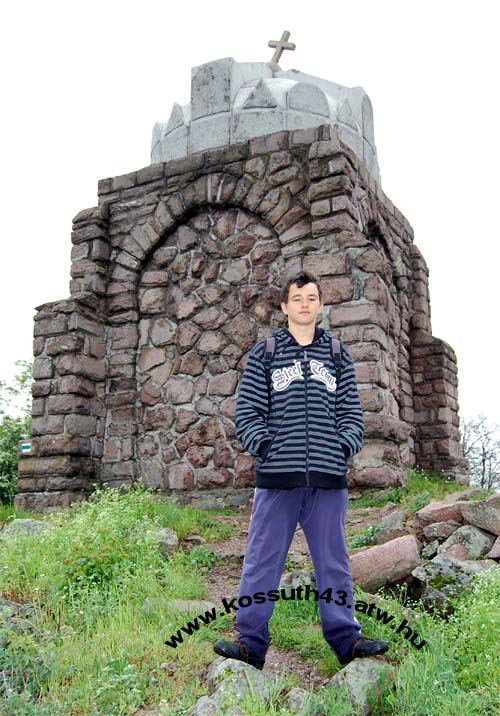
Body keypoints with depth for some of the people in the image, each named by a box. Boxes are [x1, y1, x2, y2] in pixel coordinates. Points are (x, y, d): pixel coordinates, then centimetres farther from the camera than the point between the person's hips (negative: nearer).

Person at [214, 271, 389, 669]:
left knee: (334, 562, 11)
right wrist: (264, 444, -9)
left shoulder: (338, 356, 13)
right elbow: (247, 412, 4)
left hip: (329, 480, 2)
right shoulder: (264, 354, 8)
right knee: (262, 562, 3)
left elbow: (352, 413, 12)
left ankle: (345, 639, 22)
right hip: (277, 478, -1)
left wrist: (345, 445, -3)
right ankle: (252, 642, 12)